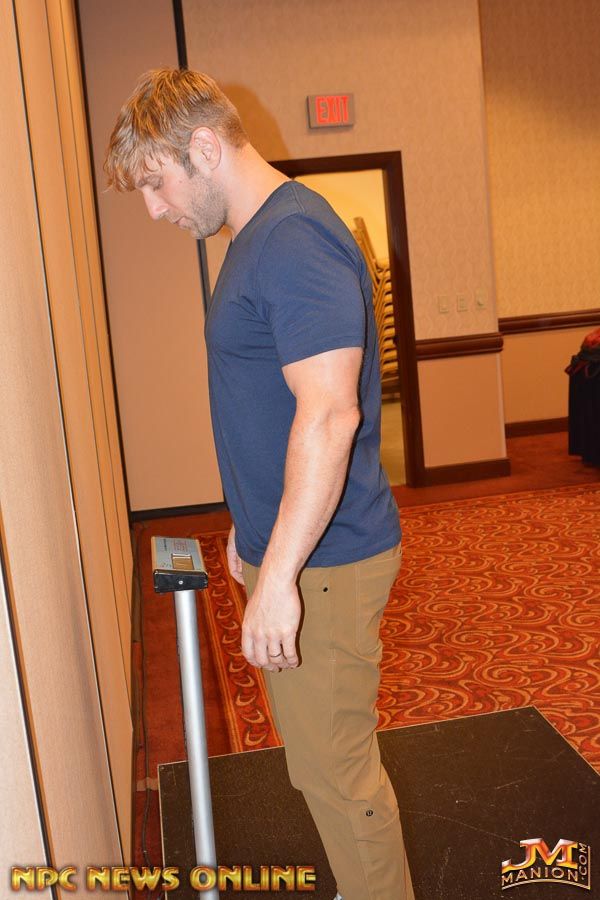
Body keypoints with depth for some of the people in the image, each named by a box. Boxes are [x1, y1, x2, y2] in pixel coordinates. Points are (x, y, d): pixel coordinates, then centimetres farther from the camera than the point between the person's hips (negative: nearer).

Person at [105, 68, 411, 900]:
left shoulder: (293, 239, -19)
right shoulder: (257, 239, 13)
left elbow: (329, 412, -28)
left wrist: (279, 573, -27)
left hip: (320, 562, -10)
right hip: (290, 549, 10)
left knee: (334, 768, 6)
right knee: (326, 754, 22)